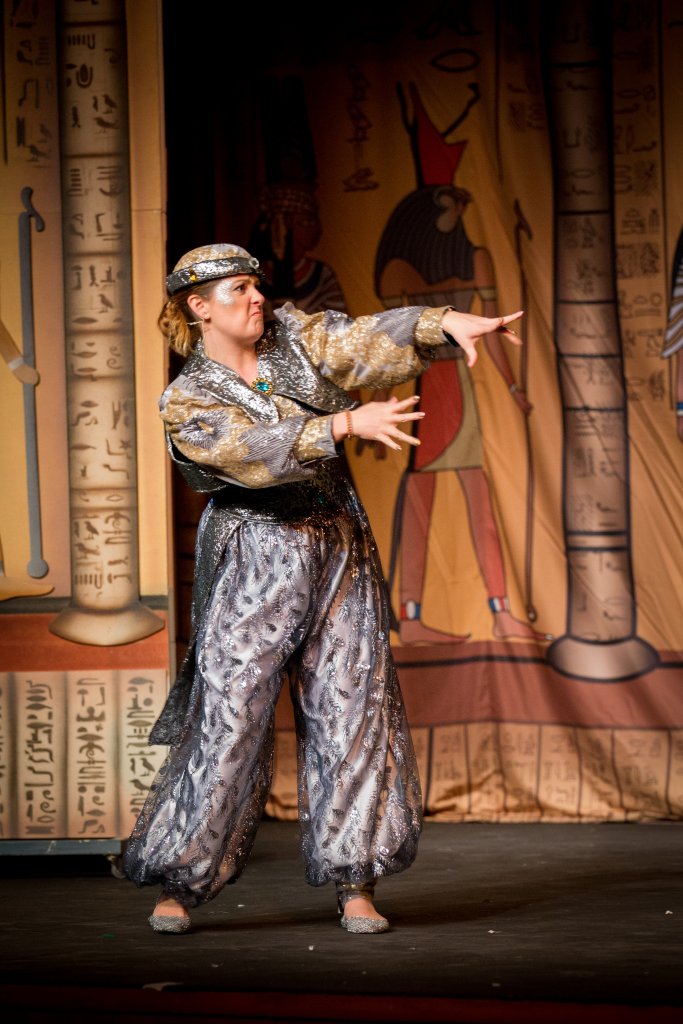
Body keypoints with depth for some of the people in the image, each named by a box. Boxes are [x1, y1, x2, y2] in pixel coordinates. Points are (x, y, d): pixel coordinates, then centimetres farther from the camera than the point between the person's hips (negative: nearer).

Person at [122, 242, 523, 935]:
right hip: (253, 560, -4)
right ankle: (177, 884, 5)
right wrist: (345, 423, -34)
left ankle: (354, 885, 6)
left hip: (340, 552, 4)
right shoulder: (187, 404, -6)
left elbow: (366, 341, -5)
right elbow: (259, 453, -22)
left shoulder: (292, 335, 8)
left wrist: (446, 322, -21)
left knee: (352, 709, 0)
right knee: (227, 717, -6)